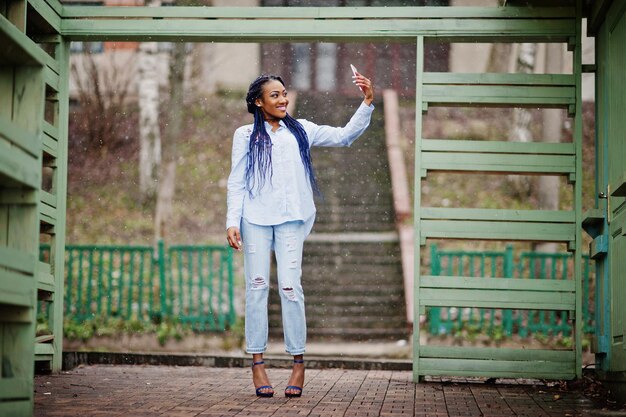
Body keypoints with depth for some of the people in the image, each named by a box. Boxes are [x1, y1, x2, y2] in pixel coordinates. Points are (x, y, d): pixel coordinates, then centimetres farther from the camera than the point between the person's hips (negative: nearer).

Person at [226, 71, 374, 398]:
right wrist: (232, 222, -5)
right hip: (255, 218, 0)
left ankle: (298, 362, 0)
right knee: (257, 285, -1)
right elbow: (236, 182, 6)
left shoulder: (300, 130, 14)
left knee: (290, 287, -7)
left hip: (290, 219, 1)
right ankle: (257, 364, 3)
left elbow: (344, 136, 10)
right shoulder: (246, 135, 9)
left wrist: (367, 102, -1)